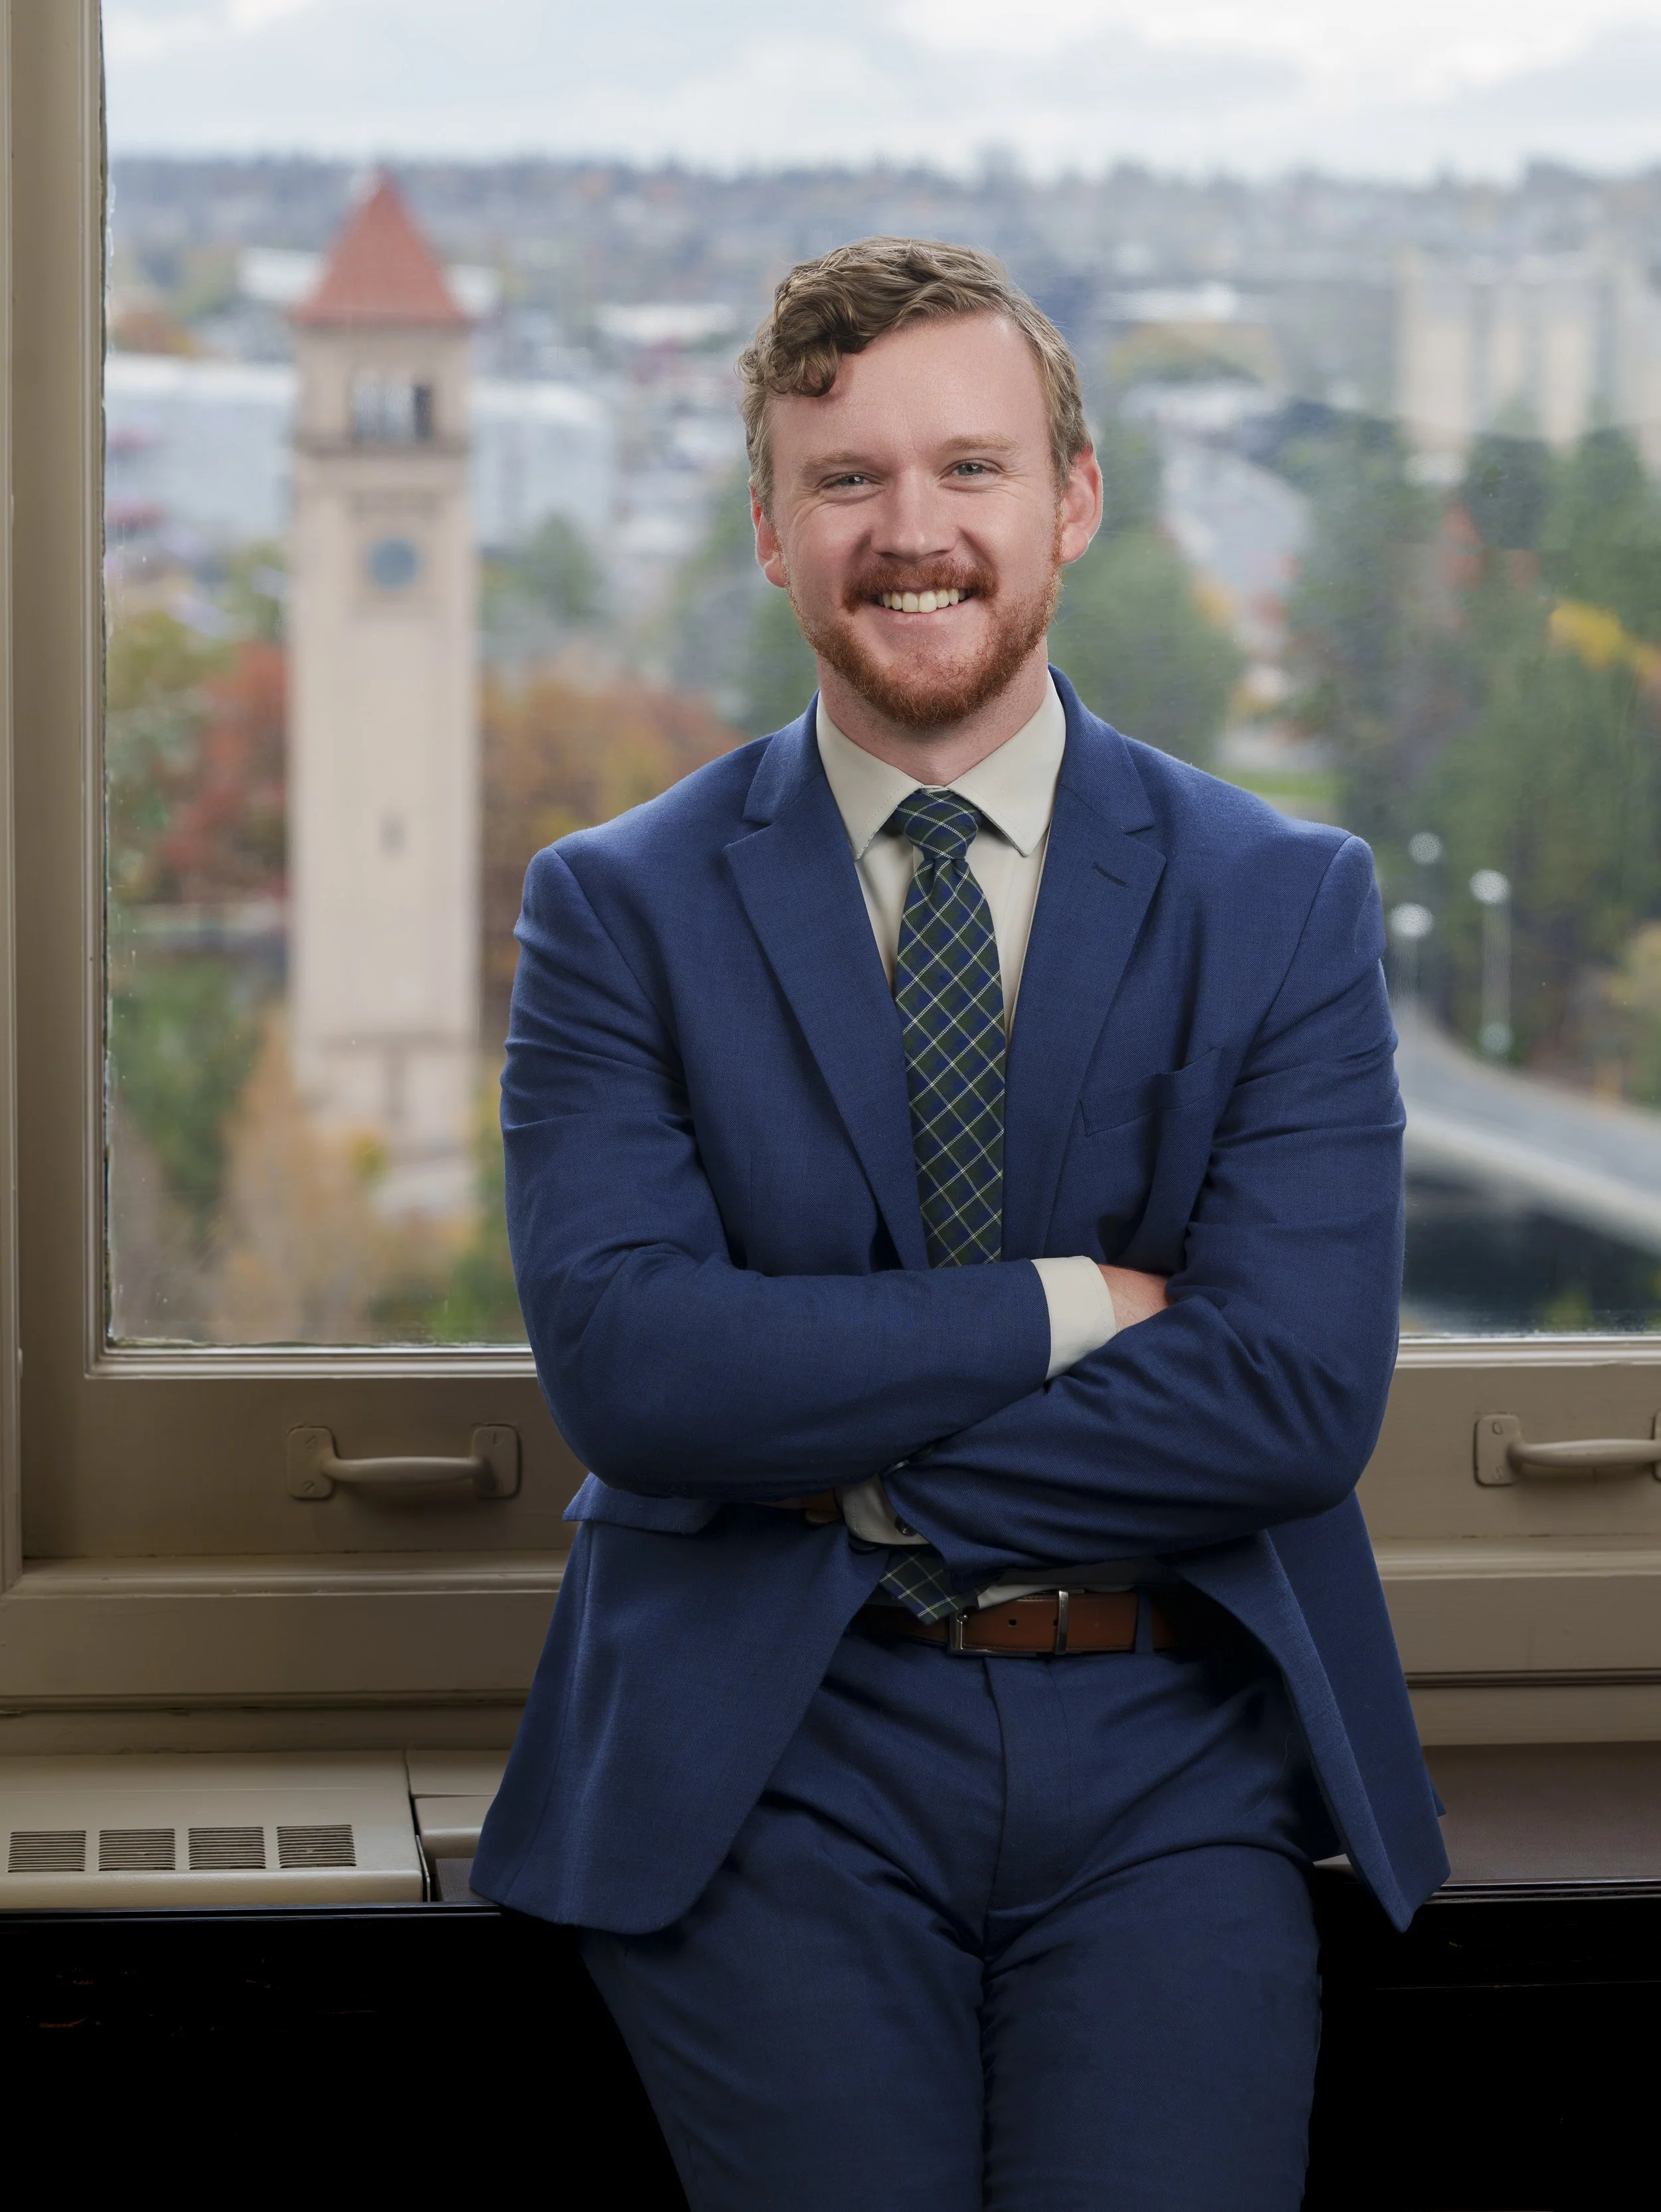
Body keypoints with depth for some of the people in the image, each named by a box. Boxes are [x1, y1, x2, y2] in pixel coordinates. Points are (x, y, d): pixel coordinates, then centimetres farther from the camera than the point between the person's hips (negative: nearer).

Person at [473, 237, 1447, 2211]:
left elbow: (1300, 1398, -5)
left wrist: (840, 1461, -8)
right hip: (774, 1759, 0)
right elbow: (625, 1366, -9)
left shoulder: (1285, 902, 6)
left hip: (1171, 1770, 1)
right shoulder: (620, 911, 5)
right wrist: (1066, 1306, -10)